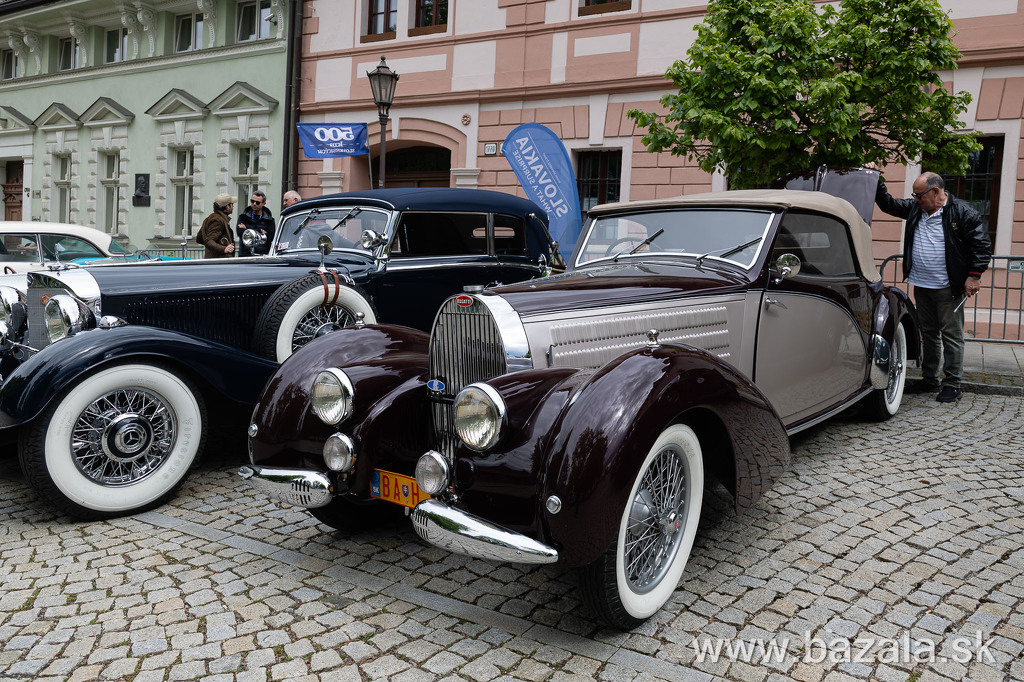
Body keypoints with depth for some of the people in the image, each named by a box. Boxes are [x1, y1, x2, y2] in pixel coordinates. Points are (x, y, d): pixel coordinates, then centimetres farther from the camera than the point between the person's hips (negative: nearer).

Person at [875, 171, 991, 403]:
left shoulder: (962, 212, -8)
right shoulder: (914, 209, 9)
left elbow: (982, 244, -8)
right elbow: (889, 204, 22)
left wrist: (974, 276, -12)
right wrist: (877, 184, 9)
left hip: (948, 288, -6)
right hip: (921, 286, 7)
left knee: (951, 335, -2)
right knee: (928, 333, 14)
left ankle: (952, 385, 3)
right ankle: (929, 380, 23)